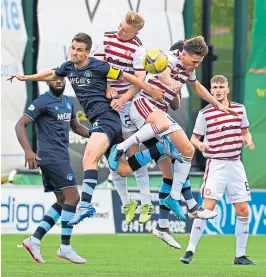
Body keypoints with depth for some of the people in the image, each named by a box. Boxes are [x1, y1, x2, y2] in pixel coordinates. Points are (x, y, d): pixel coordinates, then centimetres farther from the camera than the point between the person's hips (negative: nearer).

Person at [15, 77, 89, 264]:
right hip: (52, 157, -9)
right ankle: (65, 248, -7)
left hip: (61, 158, 9)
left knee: (63, 202, 10)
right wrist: (28, 150, -26)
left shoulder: (68, 102, 16)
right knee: (72, 197, -11)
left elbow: (76, 127, 29)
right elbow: (20, 125, -14)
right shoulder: (43, 102, -9)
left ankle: (34, 240, 9)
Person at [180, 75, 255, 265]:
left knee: (243, 210, 3)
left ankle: (240, 255, 13)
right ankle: (190, 251, -10)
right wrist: (199, 145, -24)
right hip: (216, 164, -4)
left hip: (235, 164, 4)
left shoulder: (240, 109, 6)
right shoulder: (205, 114, -5)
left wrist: (248, 141, -2)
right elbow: (194, 137, -1)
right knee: (207, 207, -15)